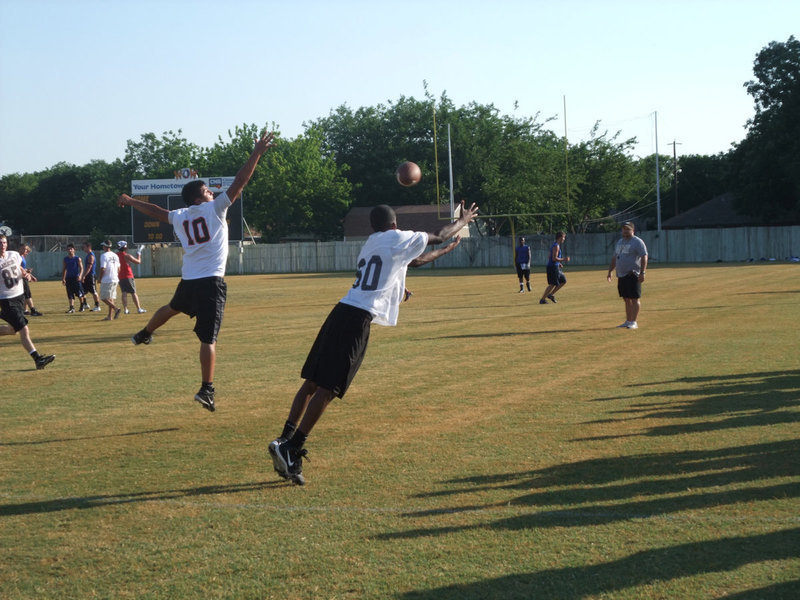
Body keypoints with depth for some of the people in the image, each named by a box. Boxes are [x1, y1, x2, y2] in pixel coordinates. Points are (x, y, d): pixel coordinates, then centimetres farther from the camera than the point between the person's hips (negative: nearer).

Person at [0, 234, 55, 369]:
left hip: (20, 296, 7)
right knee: (23, 330, -12)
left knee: (12, 329, 17)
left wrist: (25, 274, 0)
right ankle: (37, 359, -15)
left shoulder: (14, 255, 2)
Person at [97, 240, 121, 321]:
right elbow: (118, 268, 15)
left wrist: (100, 279, -5)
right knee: (111, 298, 11)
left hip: (106, 280, -8)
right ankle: (110, 316, 10)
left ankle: (116, 308, -20)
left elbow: (102, 269, -16)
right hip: (115, 280, 8)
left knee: (104, 298, -3)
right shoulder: (115, 256, 11)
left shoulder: (104, 256, -12)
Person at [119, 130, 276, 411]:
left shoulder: (178, 217, 12)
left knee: (172, 308, 38)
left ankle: (144, 334, 60)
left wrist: (130, 201, 47)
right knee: (208, 338, -10)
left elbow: (155, 211, 29)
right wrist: (256, 153, -5)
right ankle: (206, 390, -16)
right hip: (211, 282, -6)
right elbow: (240, 182, -7)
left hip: (188, 282, 6)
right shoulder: (214, 208, -2)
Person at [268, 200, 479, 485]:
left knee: (312, 382, 8)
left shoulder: (371, 244, 27)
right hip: (358, 318, -8)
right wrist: (463, 221, 37)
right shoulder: (397, 239, 5)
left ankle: (285, 442, 5)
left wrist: (445, 251, 52)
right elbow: (438, 236, 19)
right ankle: (291, 449, -15)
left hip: (341, 312, 8)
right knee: (327, 388, -10)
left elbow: (414, 261, 41)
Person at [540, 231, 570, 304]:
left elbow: (549, 257, 22)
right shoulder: (556, 246, -16)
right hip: (553, 267, -10)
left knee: (563, 281, 12)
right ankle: (542, 300, -2)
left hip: (556, 267, 10)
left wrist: (559, 263, 19)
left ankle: (551, 294, 14)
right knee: (552, 284, -7)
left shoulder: (554, 245, 16)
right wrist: (563, 259, -13)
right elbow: (554, 258, -23)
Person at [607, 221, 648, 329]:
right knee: (626, 299, 11)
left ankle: (634, 322, -8)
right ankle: (628, 321, 16)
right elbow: (614, 258, 25)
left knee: (634, 299, -7)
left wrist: (642, 273, -20)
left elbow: (644, 257, -12)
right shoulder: (619, 242, 19)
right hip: (621, 275, 8)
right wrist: (610, 271, 19)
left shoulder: (637, 242, -6)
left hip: (632, 275, -8)